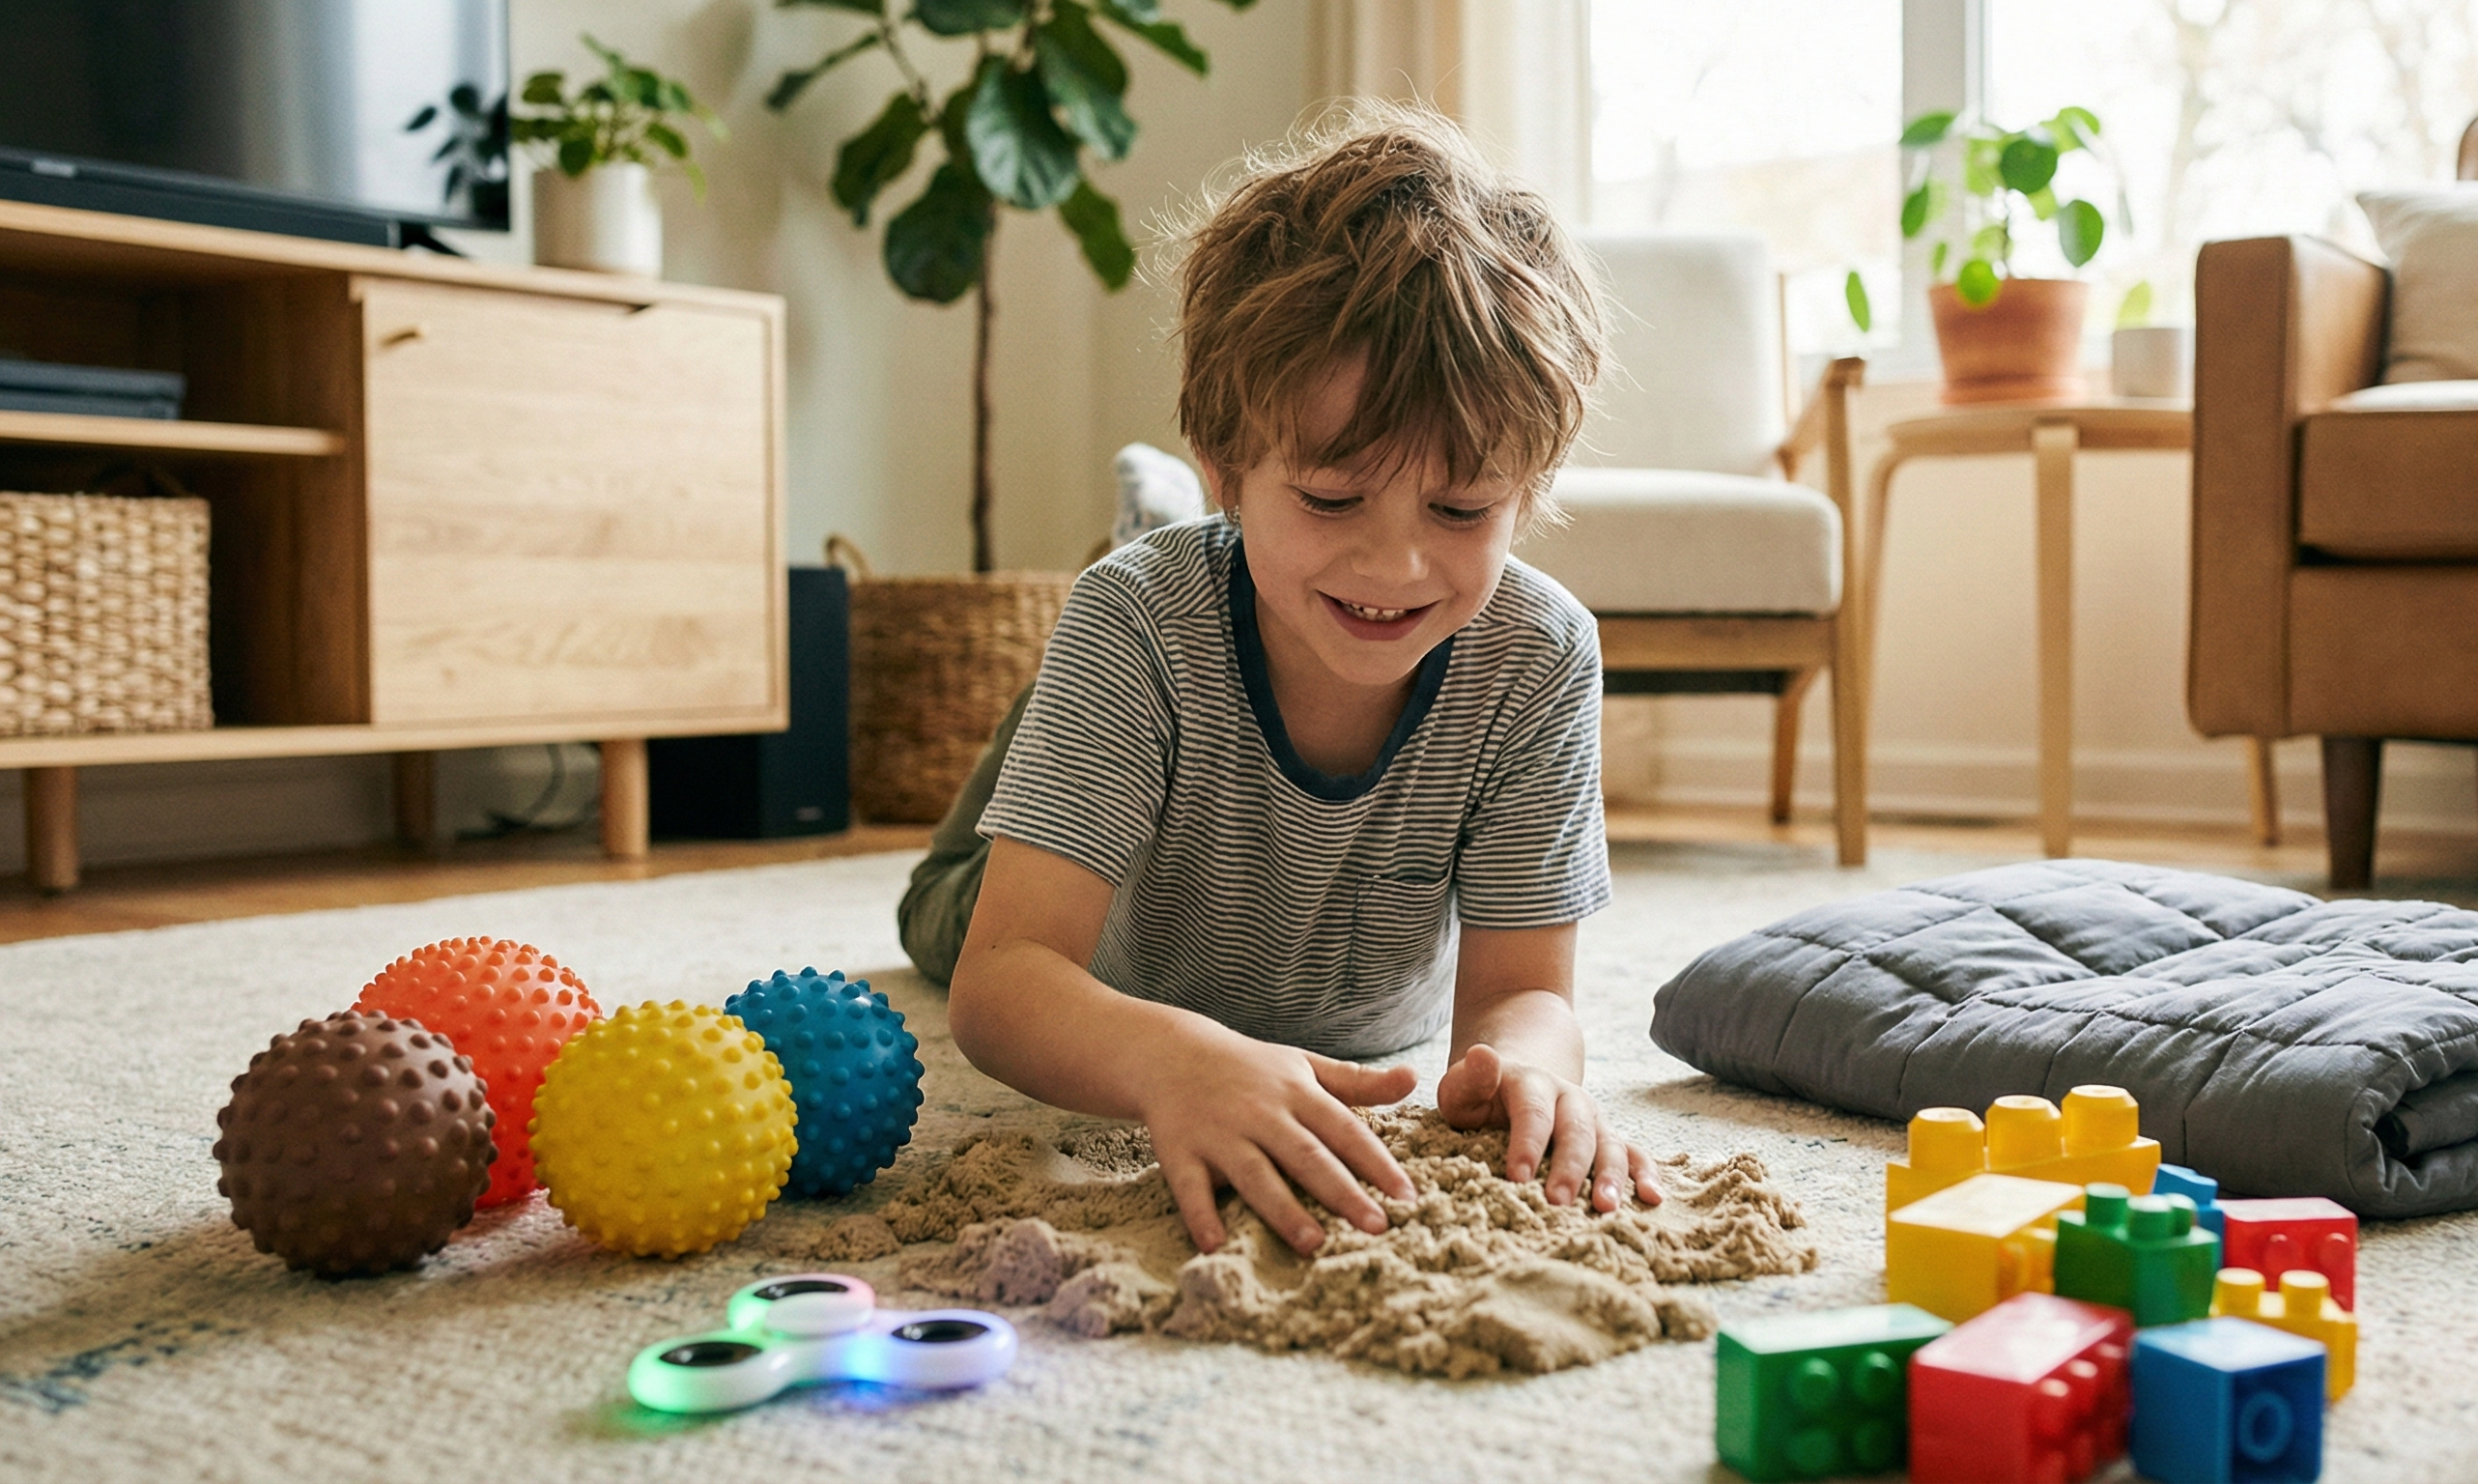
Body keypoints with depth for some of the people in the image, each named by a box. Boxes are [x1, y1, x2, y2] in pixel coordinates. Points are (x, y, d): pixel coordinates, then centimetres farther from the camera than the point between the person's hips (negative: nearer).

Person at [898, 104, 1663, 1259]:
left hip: (1370, 1045, 2)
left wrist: (1522, 1060, -58)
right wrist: (1172, 1058, -72)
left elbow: (1519, 987, -31)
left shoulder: (1536, 659, -36)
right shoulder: (1139, 627, -42)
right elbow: (999, 981, -49)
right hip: (1127, 1020, -1)